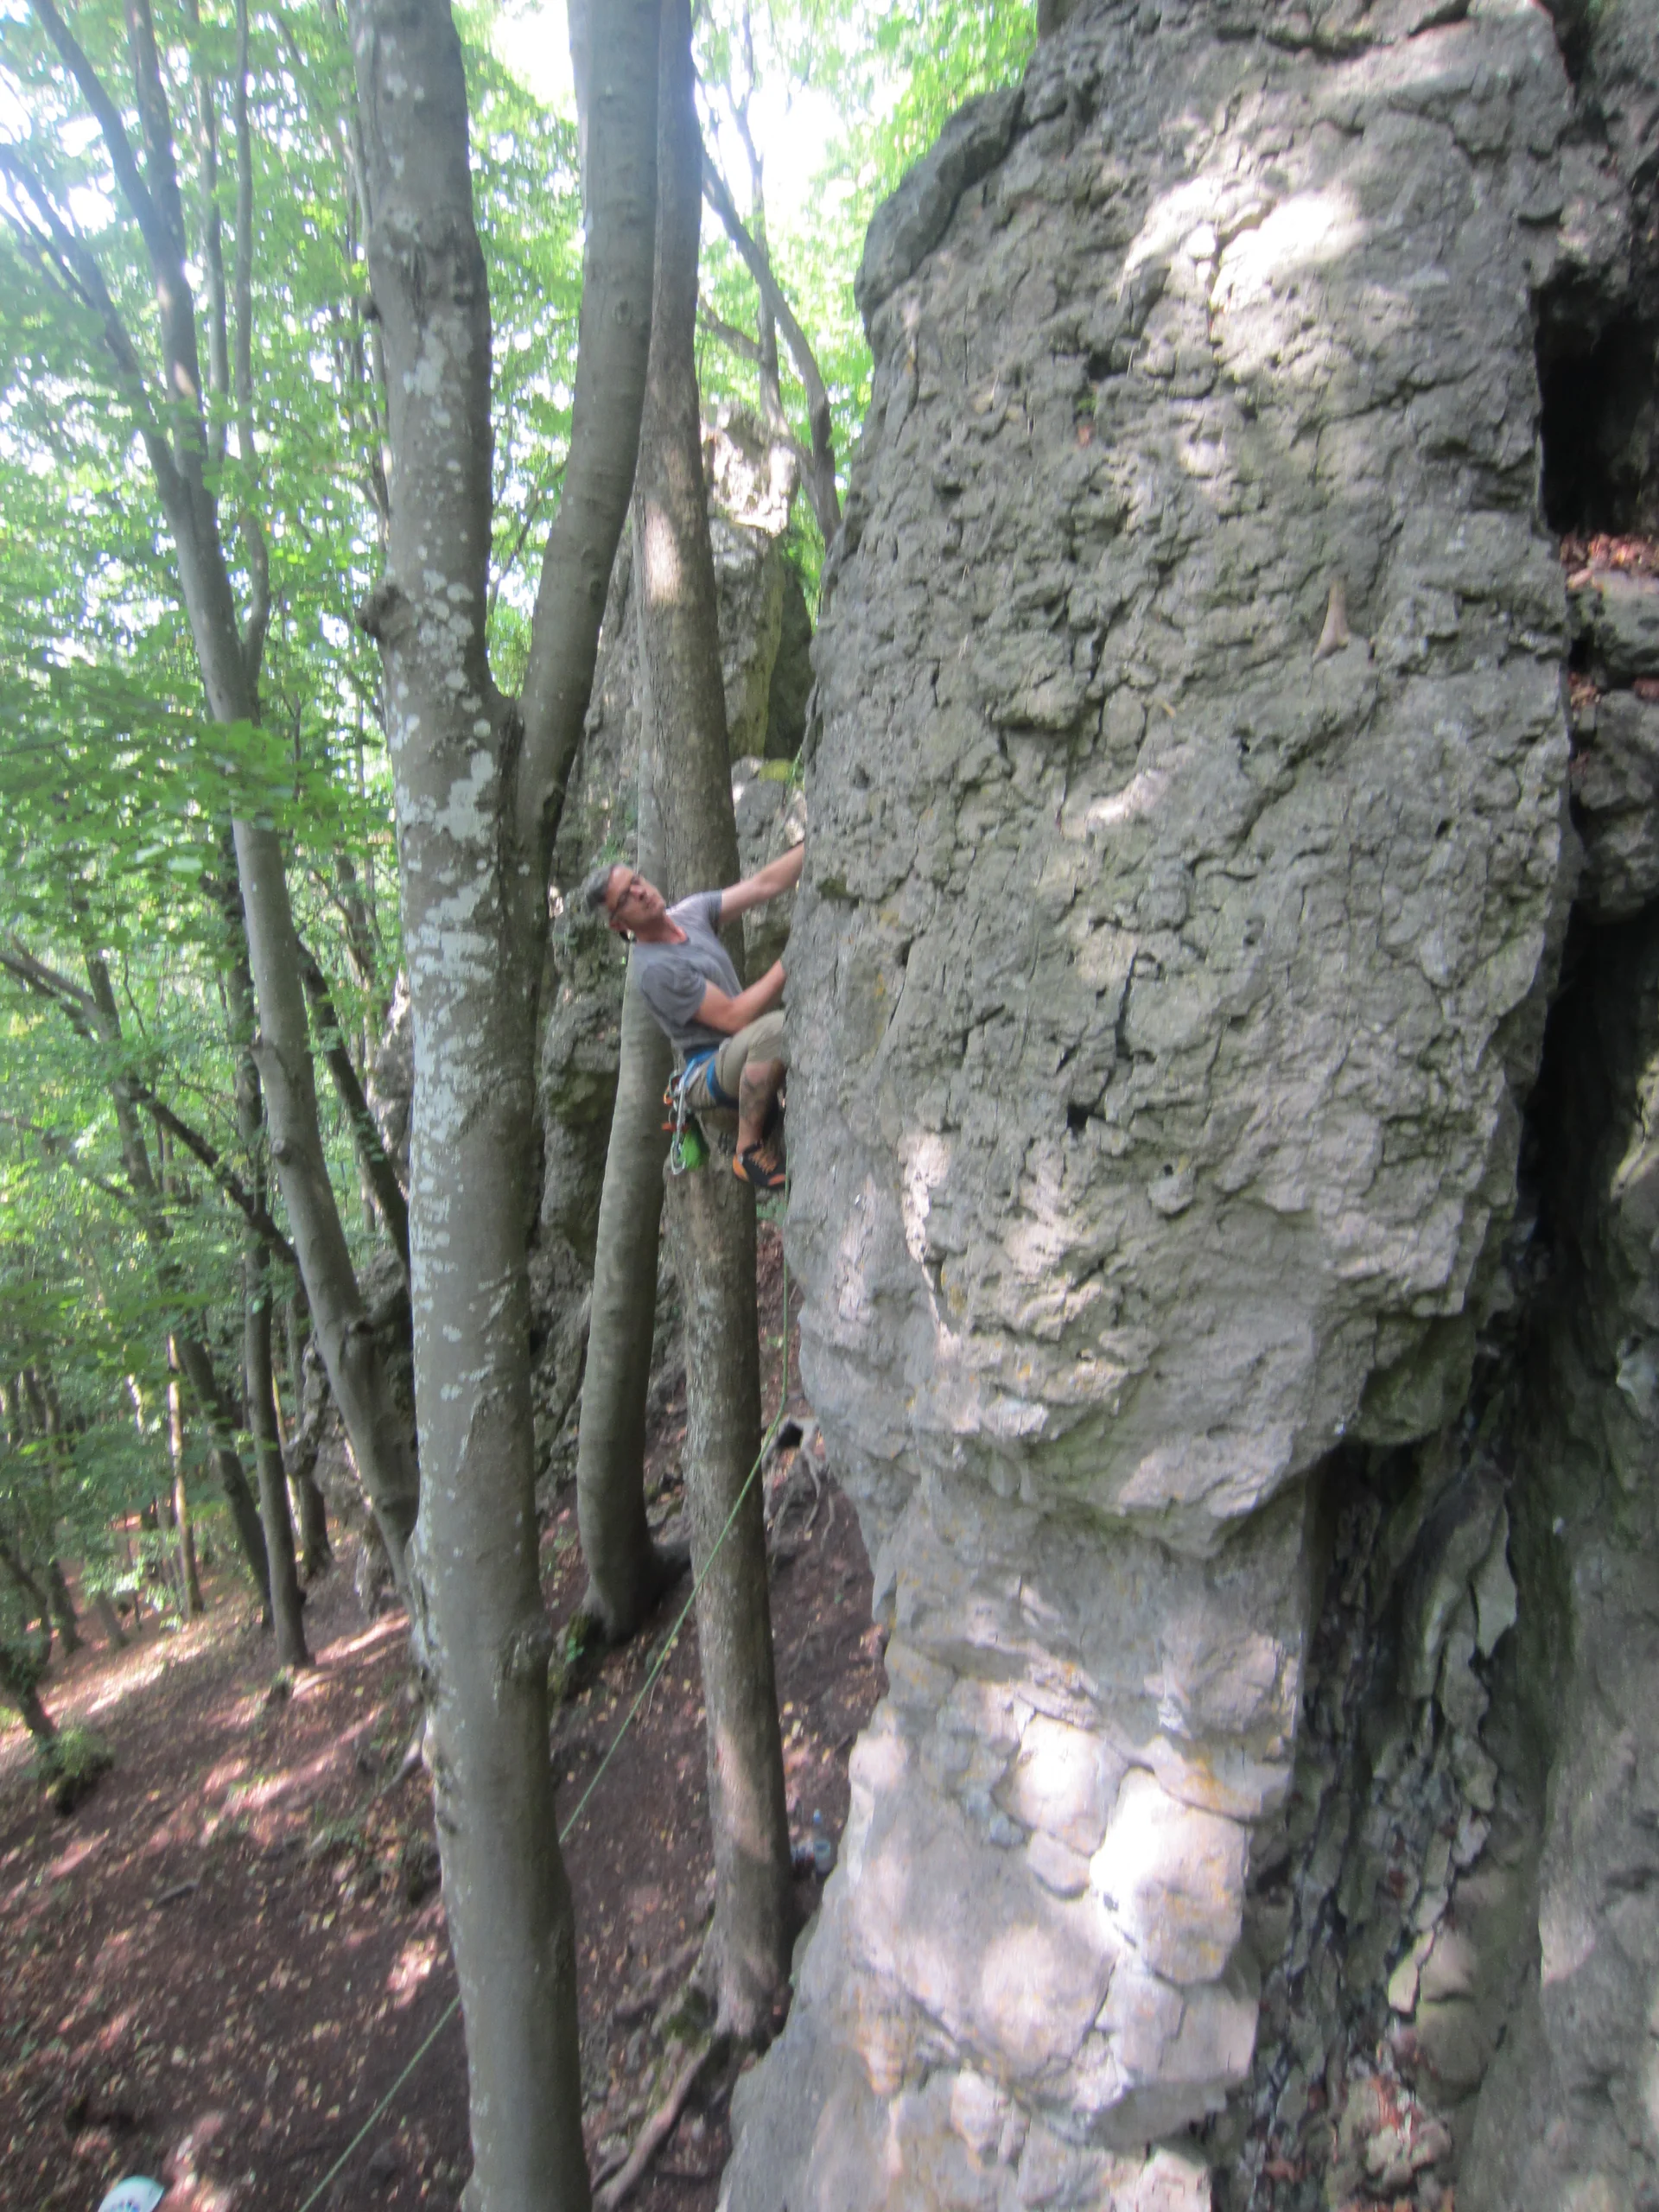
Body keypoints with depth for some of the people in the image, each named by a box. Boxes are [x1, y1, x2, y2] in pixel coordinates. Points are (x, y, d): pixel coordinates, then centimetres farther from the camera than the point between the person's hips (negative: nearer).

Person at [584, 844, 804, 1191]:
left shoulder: (690, 912, 6)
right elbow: (734, 1017, -22)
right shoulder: (655, 968, -20)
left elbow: (764, 884, 4)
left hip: (745, 1059, 9)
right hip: (708, 1074, -9)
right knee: (776, 1027, -38)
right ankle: (749, 1150, -23)